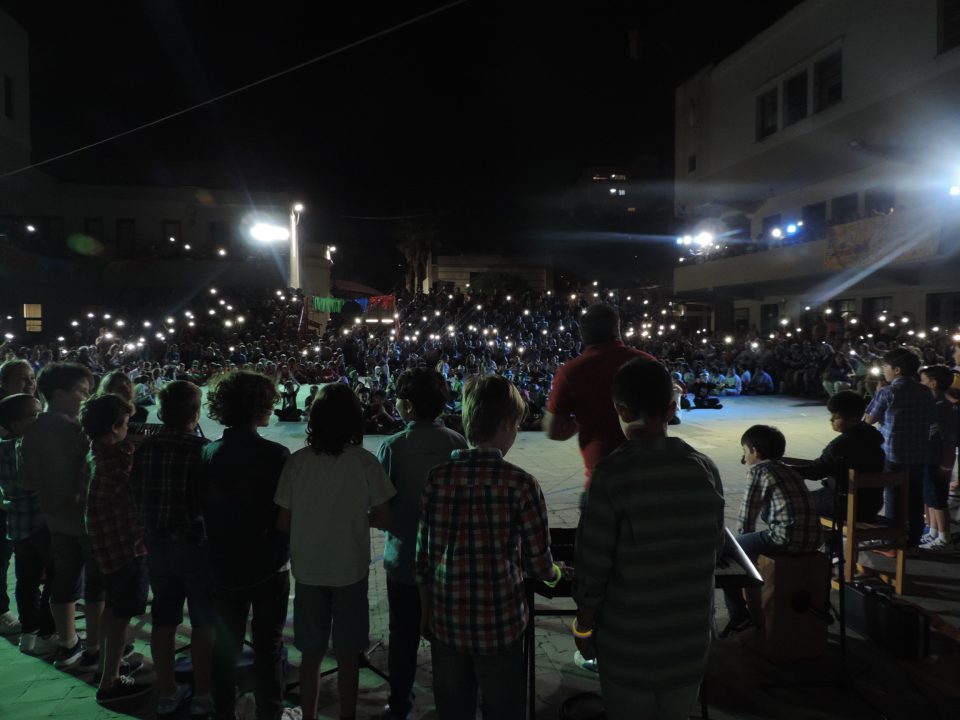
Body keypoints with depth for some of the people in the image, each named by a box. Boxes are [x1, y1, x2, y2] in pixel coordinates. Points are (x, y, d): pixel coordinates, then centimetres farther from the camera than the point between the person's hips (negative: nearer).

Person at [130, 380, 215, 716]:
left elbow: (137, 495, 4)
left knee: (163, 619, 18)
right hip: (195, 544, -5)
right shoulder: (201, 449, -20)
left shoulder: (145, 448, -4)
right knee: (203, 623, 11)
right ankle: (203, 695, 21)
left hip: (156, 543, 5)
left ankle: (166, 692, 31)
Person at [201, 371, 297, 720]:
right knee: (268, 645, 13)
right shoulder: (275, 454, -20)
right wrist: (283, 552, 3)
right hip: (268, 566, -3)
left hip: (224, 566, 3)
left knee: (225, 644, 18)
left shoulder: (208, 453, -9)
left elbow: (202, 508, 1)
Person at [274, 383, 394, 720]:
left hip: (308, 571, 2)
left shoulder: (297, 461, -8)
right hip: (350, 571, -2)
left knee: (311, 653, 18)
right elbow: (384, 519, -9)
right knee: (348, 654, 15)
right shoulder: (364, 461, -12)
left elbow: (283, 523, -4)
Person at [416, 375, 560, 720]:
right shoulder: (520, 484, -16)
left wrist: (426, 612, 15)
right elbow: (537, 563, -8)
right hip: (500, 623, -3)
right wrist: (555, 573, 15)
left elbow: (424, 556, 1)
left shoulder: (438, 478, -6)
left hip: (447, 620, 3)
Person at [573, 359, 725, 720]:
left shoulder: (612, 474, -20)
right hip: (690, 635, 4)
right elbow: (714, 547, 6)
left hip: (628, 639, -4)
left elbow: (593, 561, -15)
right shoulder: (706, 469, -6)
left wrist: (583, 625, 0)